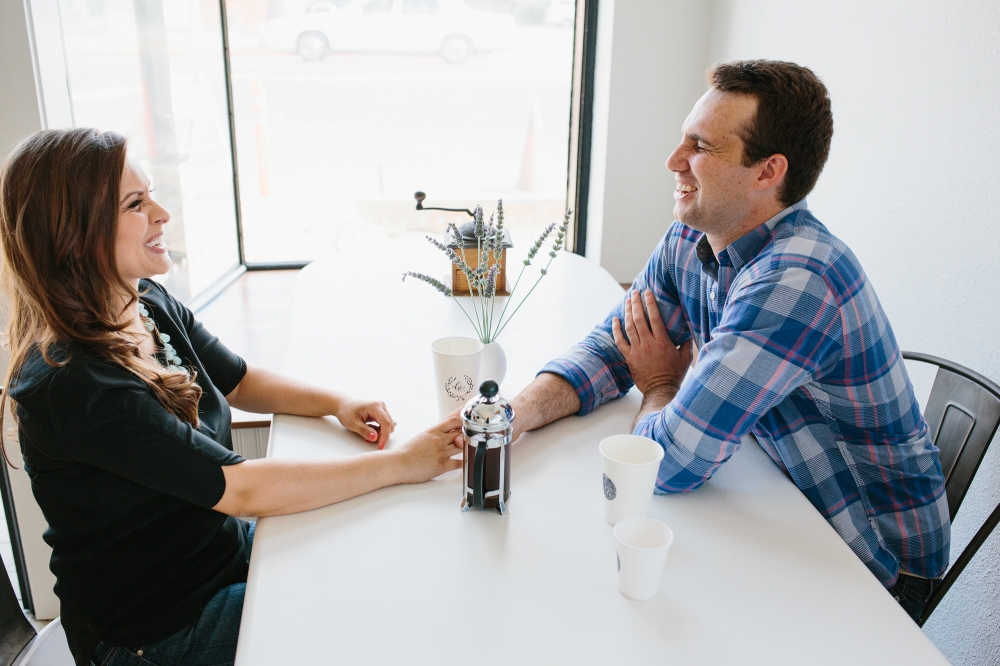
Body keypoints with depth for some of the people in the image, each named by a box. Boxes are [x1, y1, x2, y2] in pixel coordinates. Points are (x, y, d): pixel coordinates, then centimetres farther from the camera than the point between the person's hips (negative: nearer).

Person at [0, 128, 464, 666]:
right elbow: (240, 489, -32)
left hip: (227, 546, 7)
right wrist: (401, 464, -28)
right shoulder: (69, 383, -30)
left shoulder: (151, 305, -4)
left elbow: (240, 382, 11)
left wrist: (339, 404, -7)